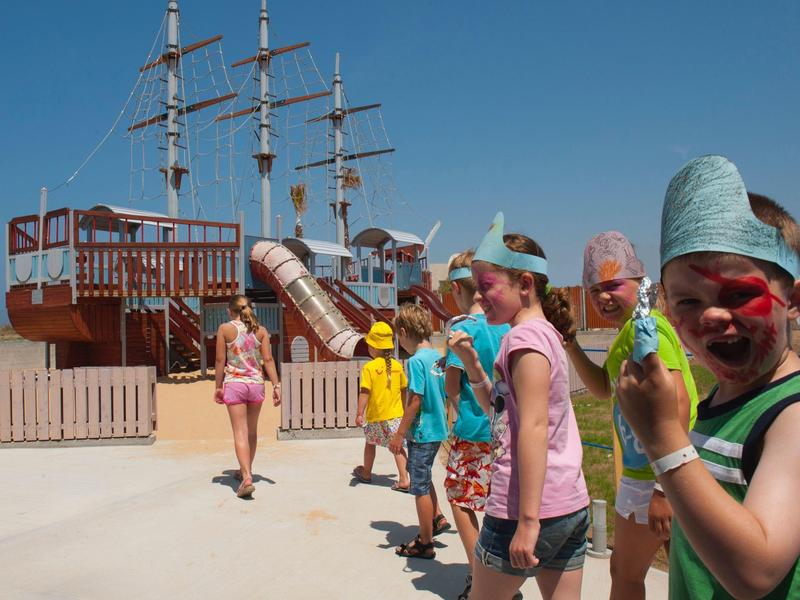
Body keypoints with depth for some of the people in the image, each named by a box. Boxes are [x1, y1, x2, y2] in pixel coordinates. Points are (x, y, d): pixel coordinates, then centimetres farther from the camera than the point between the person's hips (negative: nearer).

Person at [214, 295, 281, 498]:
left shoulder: (225, 329, -4)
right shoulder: (261, 330, 3)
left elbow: (220, 360, -4)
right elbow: (268, 359, -2)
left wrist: (218, 387, 3)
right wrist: (276, 385, -1)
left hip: (234, 384, -3)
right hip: (256, 384, 3)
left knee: (240, 433, -3)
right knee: (252, 431, 18)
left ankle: (247, 478, -16)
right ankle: (245, 470, 34)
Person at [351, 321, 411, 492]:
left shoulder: (369, 367, -12)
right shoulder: (397, 366, 1)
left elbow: (365, 392, -16)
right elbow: (404, 390, 10)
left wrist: (360, 413, -13)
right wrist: (403, 407, 24)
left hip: (376, 416, -2)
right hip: (396, 414, 3)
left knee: (370, 443, 18)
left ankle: (366, 473, 36)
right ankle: (404, 480, -3)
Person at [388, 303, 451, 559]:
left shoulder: (416, 361, -19)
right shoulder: (438, 357, 5)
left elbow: (415, 401, -21)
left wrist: (400, 435, -14)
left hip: (422, 432, -8)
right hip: (438, 429, 9)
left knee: (420, 487, 5)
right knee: (422, 477, 28)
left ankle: (425, 544, 16)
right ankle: (437, 518, 32)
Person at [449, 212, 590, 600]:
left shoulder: (525, 335, -15)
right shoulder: (545, 333, 13)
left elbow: (534, 426, -22)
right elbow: (500, 408, 21)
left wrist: (527, 520, -23)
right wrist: (471, 361, 8)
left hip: (533, 506, -9)